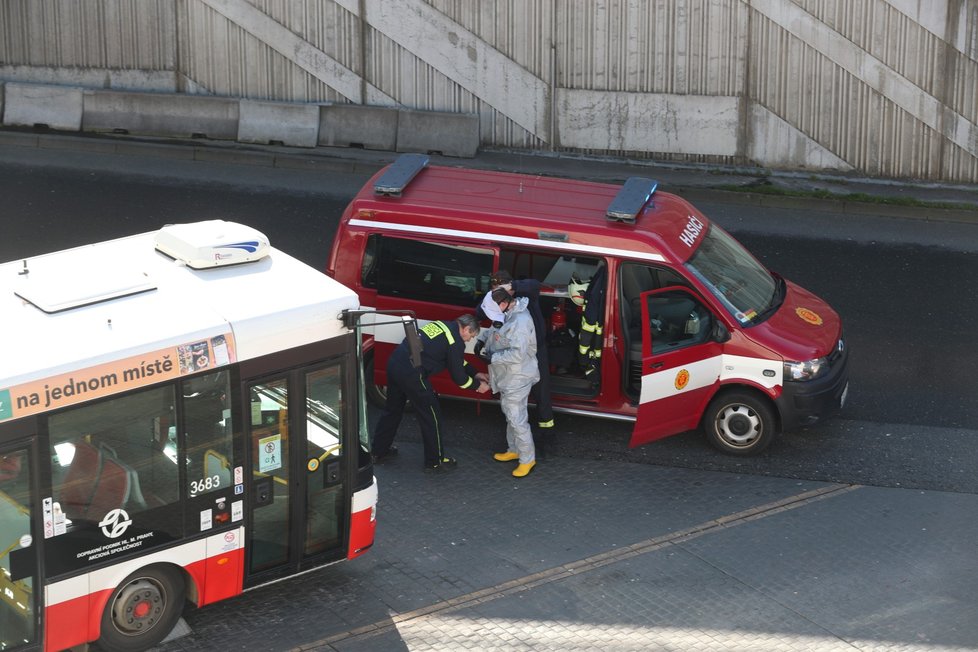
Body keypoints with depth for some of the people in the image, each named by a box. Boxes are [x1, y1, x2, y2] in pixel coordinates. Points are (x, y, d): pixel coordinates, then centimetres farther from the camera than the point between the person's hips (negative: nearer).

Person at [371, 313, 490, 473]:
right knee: (431, 414, 6)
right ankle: (435, 462, 15)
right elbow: (458, 377, -1)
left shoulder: (442, 325, 18)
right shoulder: (456, 341, -8)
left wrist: (475, 374, 35)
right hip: (410, 372, -9)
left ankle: (379, 452, 38)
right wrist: (478, 385, 15)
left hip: (394, 362, 9)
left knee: (393, 409, 25)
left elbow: (456, 360, 32)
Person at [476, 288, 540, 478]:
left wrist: (493, 358, -26)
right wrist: (482, 339, 6)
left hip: (517, 379, -10)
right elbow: (494, 329, 25)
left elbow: (517, 354, -33)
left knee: (517, 419, -7)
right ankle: (514, 450, 37)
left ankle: (528, 459, 2)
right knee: (510, 415, 22)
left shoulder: (520, 321, -28)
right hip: (507, 377, 10)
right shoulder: (506, 314, 3)